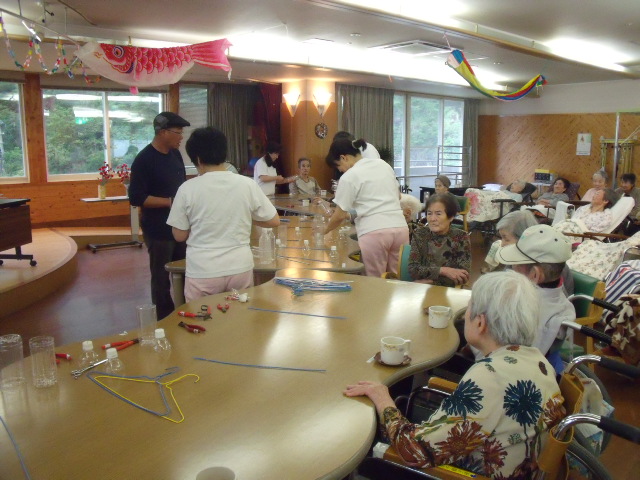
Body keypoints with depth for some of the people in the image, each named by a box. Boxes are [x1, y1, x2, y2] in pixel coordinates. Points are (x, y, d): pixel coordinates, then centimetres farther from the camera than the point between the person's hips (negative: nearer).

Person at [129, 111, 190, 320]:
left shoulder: (175, 154, 8)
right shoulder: (144, 160, -14)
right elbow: (136, 198, -18)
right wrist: (171, 202, -21)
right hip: (158, 230, -7)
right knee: (161, 279, 5)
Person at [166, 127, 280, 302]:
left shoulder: (187, 188, -8)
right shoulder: (247, 184, -4)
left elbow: (180, 235, 0)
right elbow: (274, 221, 4)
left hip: (202, 272, -1)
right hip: (240, 268, 2)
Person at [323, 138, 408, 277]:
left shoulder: (349, 176, -2)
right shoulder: (383, 164, 16)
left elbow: (340, 215, 1)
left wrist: (323, 231, 17)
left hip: (374, 232, -6)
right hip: (400, 227, 6)